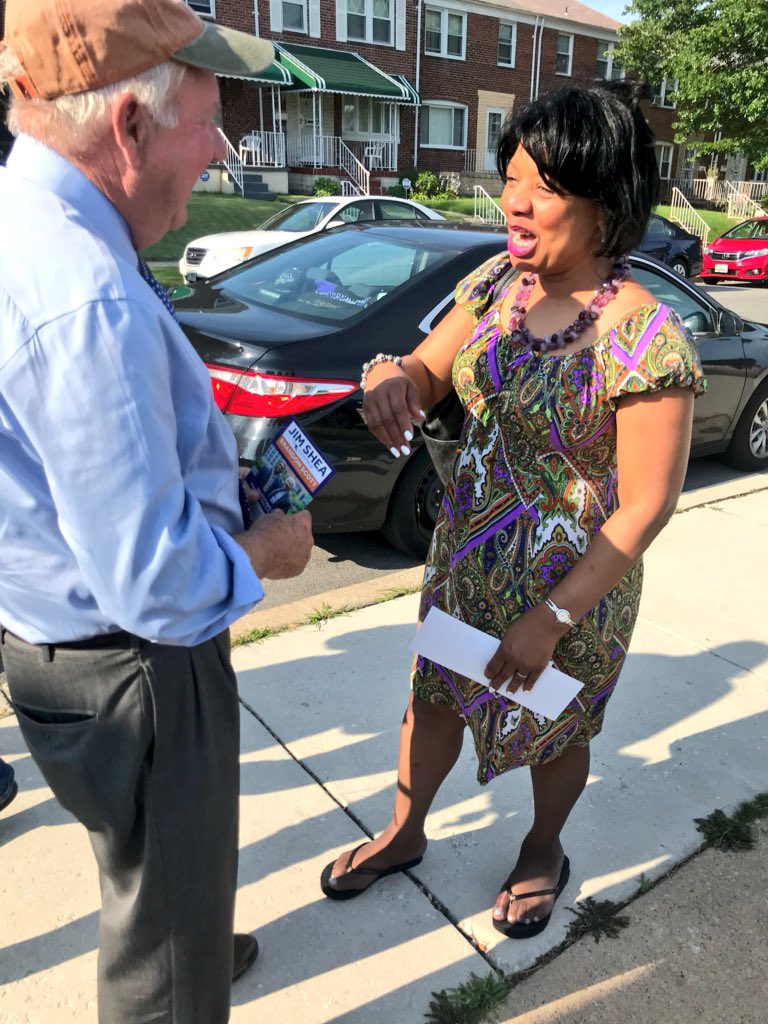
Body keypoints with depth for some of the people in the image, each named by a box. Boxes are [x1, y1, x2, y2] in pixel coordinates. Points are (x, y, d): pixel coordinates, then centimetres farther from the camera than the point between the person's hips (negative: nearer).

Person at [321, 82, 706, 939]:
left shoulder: (645, 340, -24)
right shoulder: (498, 282, -5)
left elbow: (645, 508, -21)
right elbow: (429, 375, 0)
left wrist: (551, 619, -20)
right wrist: (390, 375, -25)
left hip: (571, 582, -5)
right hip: (464, 552, 6)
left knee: (555, 729, 20)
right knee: (434, 699, 22)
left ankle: (544, 853, 53)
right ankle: (404, 835, 51)